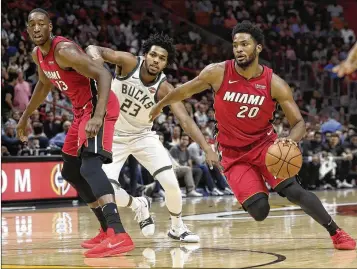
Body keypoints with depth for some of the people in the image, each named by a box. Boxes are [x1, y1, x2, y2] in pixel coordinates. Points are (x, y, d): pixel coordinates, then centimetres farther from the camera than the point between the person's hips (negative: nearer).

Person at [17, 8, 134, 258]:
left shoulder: (64, 50, -22)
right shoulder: (38, 54, 8)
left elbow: (103, 75, -30)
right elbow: (44, 85, 29)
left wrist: (98, 117, -41)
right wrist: (26, 116, 35)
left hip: (98, 106, -10)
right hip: (82, 109, 10)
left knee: (90, 165, -28)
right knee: (71, 171, 17)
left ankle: (118, 235, -42)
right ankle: (108, 229, 23)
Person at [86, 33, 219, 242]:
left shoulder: (165, 89, -20)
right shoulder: (129, 63, -22)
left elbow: (186, 120, -28)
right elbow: (93, 49, -26)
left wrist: (207, 149, -41)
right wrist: (96, 57, -52)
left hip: (143, 136, 1)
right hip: (113, 135, -1)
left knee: (171, 183, -13)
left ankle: (178, 228, 15)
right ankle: (138, 205, 17)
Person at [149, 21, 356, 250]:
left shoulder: (275, 84, -14)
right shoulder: (218, 73, -12)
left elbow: (299, 122, -11)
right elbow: (186, 90, 5)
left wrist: (291, 140, -33)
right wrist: (160, 106, 18)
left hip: (264, 143, 0)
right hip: (234, 153, 0)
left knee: (293, 191, -20)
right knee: (259, 210, -18)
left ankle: (336, 232, -3)